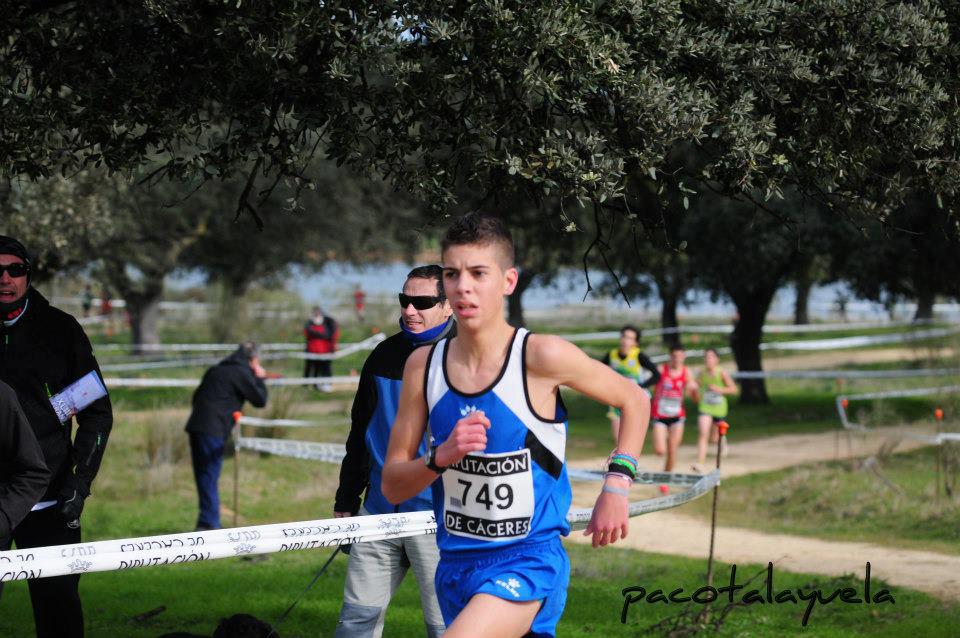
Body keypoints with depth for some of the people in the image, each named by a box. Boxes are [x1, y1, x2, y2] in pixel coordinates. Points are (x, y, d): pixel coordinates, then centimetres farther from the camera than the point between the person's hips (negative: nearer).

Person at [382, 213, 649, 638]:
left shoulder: (542, 356, -13)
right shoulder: (423, 366, -2)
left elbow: (633, 400, 4)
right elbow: (392, 487, 2)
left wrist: (617, 485, -6)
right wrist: (442, 457, -18)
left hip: (529, 562, -5)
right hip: (455, 565, 5)